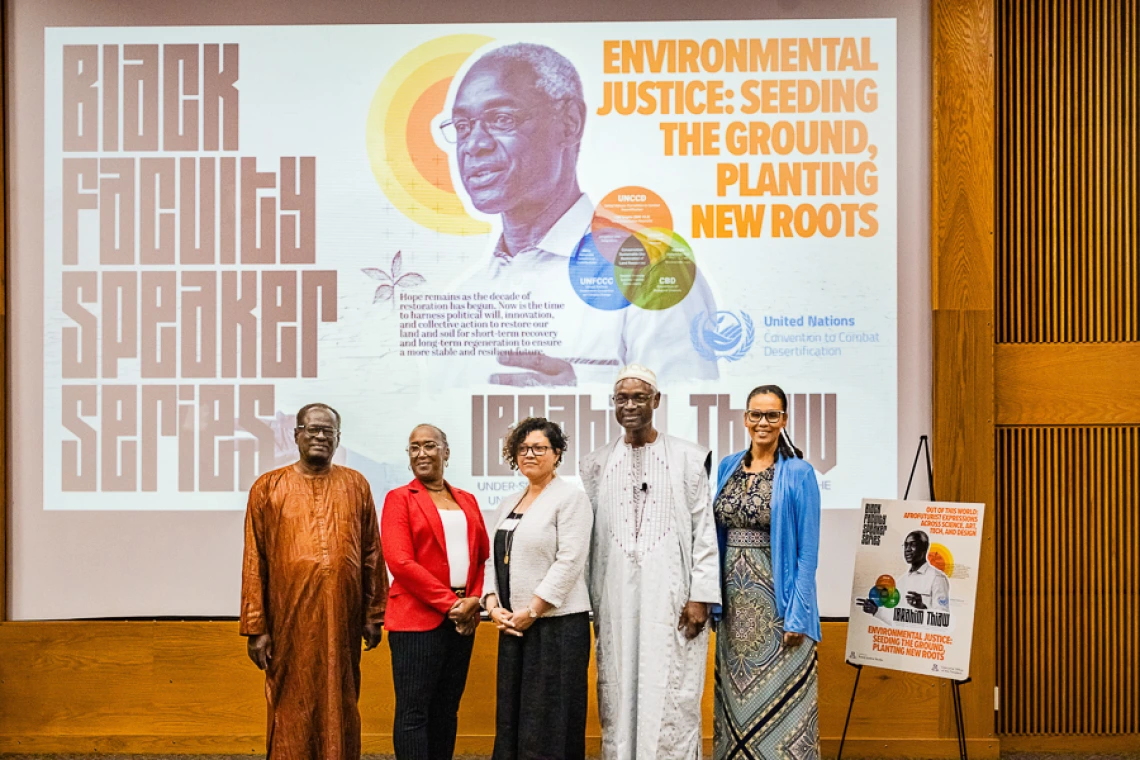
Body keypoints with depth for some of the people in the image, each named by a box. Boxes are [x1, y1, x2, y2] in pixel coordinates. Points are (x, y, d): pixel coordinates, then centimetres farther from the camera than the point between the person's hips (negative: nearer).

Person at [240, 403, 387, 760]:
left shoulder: (356, 485, 8)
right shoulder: (268, 487, 2)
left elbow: (372, 554, 8)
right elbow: (254, 562, 0)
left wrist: (374, 614, 5)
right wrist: (255, 627, -4)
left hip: (342, 621, 2)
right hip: (290, 620, -1)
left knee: (340, 710, 9)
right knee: (291, 710, 6)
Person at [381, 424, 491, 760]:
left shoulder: (467, 501, 15)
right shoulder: (399, 498, 0)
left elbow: (483, 556, 13)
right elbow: (400, 562, -10)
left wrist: (474, 601, -5)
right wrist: (450, 603, -12)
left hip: (463, 619, 5)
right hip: (417, 617, -5)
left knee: (447, 710, 10)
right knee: (413, 712, -3)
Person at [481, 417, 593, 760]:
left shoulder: (570, 497, -6)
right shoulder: (508, 503, 15)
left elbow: (569, 562, -14)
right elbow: (494, 559, 15)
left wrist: (531, 612, -15)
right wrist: (493, 605, -1)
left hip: (557, 623, -7)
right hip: (512, 624, 7)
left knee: (548, 718, -1)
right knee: (512, 713, 9)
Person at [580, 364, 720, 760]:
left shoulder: (688, 457, 2)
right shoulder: (597, 464, 9)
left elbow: (704, 530, 1)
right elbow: (589, 537, 9)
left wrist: (701, 595, -5)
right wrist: (589, 605, 6)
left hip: (670, 597, -2)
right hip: (616, 599, 2)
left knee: (670, 698, 0)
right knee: (619, 694, 6)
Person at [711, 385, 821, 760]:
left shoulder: (798, 473, -6)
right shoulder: (727, 467, 9)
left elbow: (808, 550, -8)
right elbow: (715, 537, 12)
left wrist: (798, 614, -14)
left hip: (778, 598, -5)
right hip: (733, 598, 5)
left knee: (780, 696, -1)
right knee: (735, 692, 10)